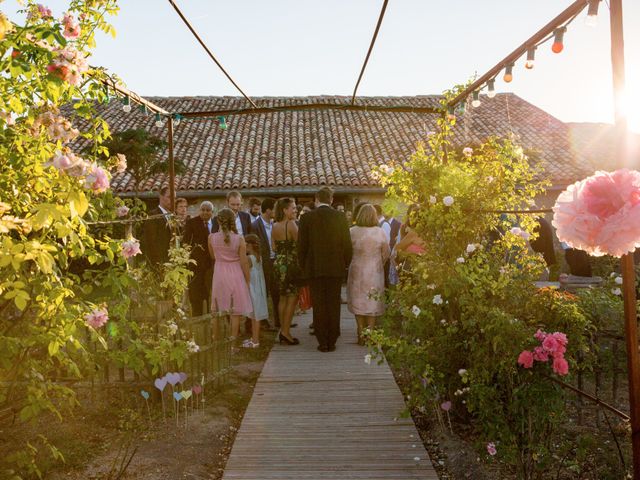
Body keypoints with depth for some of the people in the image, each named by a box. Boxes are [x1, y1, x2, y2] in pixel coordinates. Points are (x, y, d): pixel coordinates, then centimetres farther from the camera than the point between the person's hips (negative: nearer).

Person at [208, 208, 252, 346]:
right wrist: (248, 280, 1)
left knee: (219, 311, 14)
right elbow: (244, 262, -8)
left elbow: (213, 257, 9)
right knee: (235, 312, 6)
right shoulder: (239, 239, -12)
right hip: (235, 276, -2)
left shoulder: (212, 237, -6)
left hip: (219, 276, 3)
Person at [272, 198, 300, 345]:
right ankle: (286, 332, -1)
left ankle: (283, 330, 20)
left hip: (278, 263, 7)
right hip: (291, 264, -7)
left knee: (283, 297, 14)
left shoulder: (275, 226, 6)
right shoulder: (291, 224, -15)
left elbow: (274, 247, 9)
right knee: (292, 298, -1)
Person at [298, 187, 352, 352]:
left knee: (318, 306, 6)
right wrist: (345, 264, 14)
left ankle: (323, 343, 9)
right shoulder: (340, 217, -1)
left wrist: (303, 267, 10)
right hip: (336, 268, 1)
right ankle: (332, 342, 14)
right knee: (334, 305, 9)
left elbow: (301, 245, -2)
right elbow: (347, 244, 1)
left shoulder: (307, 218, -4)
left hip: (314, 269, -1)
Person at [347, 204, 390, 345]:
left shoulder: (352, 231, -9)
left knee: (358, 302, 11)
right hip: (374, 272, 0)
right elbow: (386, 253, 0)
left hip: (357, 271, 0)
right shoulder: (380, 232, -9)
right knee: (372, 302, 9)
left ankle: (361, 335, 12)